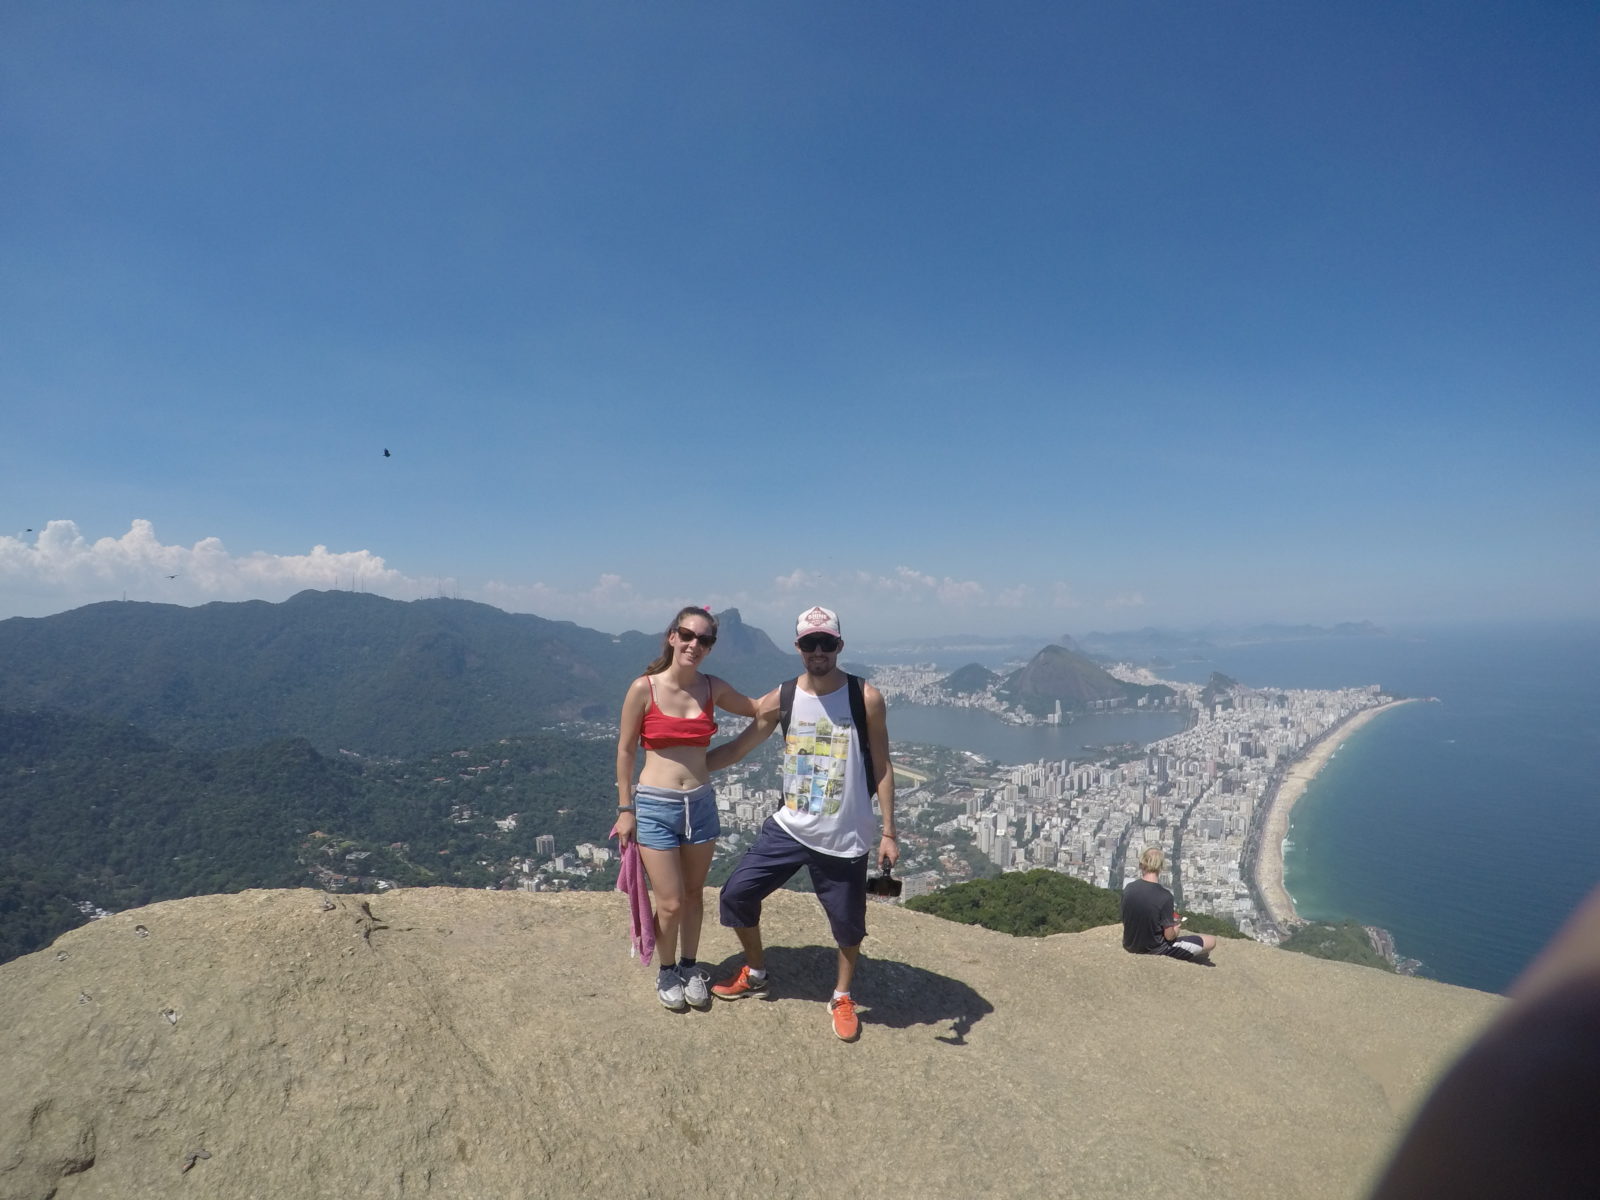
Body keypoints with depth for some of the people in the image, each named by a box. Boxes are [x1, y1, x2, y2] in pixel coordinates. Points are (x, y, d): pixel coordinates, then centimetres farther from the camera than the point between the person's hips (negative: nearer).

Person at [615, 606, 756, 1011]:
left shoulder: (713, 688, -2)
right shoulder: (643, 688, -12)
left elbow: (760, 709, 11)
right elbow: (625, 751, -4)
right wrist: (625, 809, -3)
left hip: (701, 803, 4)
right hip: (655, 807, -3)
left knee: (694, 894, 17)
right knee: (671, 903, 2)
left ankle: (690, 967, 40)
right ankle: (666, 972, 31)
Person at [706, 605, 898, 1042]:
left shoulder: (866, 699, -10)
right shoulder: (780, 700, -5)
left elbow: (882, 768, -4)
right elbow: (738, 748, 6)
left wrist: (888, 833, -5)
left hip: (845, 838, -2)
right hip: (789, 827, 3)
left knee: (848, 924, 8)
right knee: (736, 895, 6)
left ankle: (842, 997, 39)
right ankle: (756, 972, 35)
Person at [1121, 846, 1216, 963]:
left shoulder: (1128, 889, -10)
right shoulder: (1164, 896, -25)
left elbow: (1125, 922, 1)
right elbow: (1169, 935, -18)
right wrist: (1176, 930, 6)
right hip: (1155, 949, -6)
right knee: (1211, 941, 8)